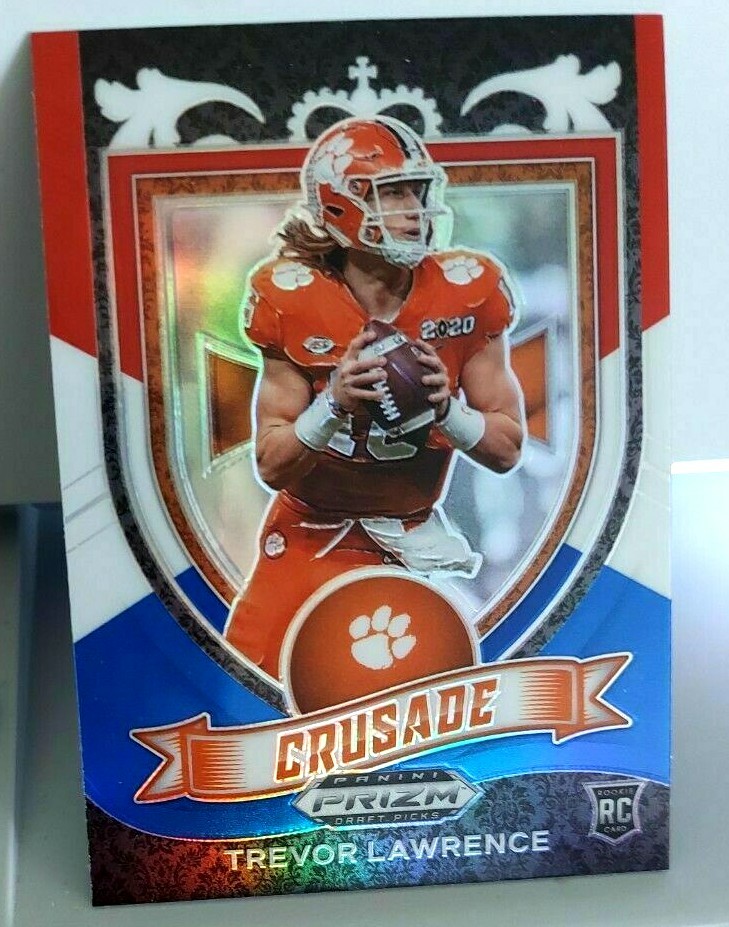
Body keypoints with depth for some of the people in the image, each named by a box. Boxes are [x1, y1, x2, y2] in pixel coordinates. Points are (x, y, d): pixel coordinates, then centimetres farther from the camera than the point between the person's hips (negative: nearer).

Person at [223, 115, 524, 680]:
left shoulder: (467, 293, -11)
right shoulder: (294, 300, -14)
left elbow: (508, 450, -7)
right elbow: (271, 467, -13)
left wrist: (445, 408, -26)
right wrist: (335, 403, -31)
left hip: (416, 539, 1)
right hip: (312, 535, 0)